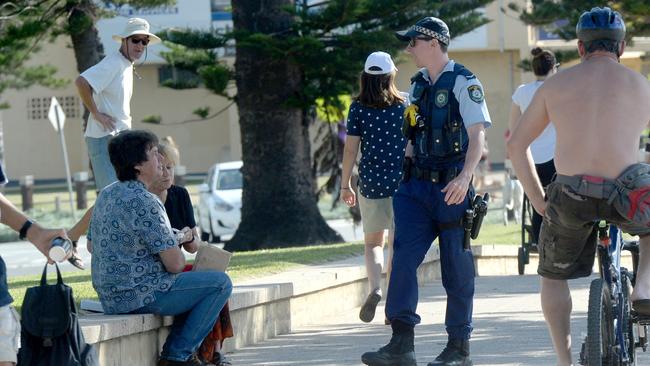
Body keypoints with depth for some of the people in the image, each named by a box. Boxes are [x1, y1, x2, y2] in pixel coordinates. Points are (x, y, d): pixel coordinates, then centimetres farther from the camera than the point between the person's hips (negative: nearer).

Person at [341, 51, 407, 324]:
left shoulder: (358, 108, -2)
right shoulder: (406, 105, 0)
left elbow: (350, 148, -2)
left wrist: (345, 184, 6)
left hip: (371, 181, 0)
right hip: (402, 180, 0)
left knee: (373, 242, 13)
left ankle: (375, 289, -12)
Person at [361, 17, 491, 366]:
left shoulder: (464, 83, -8)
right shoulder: (418, 85, 15)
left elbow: (478, 134, -17)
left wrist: (465, 176, -29)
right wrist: (407, 167, 16)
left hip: (451, 187, -7)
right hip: (417, 185, 7)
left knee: (456, 266, 2)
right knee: (402, 257, -6)